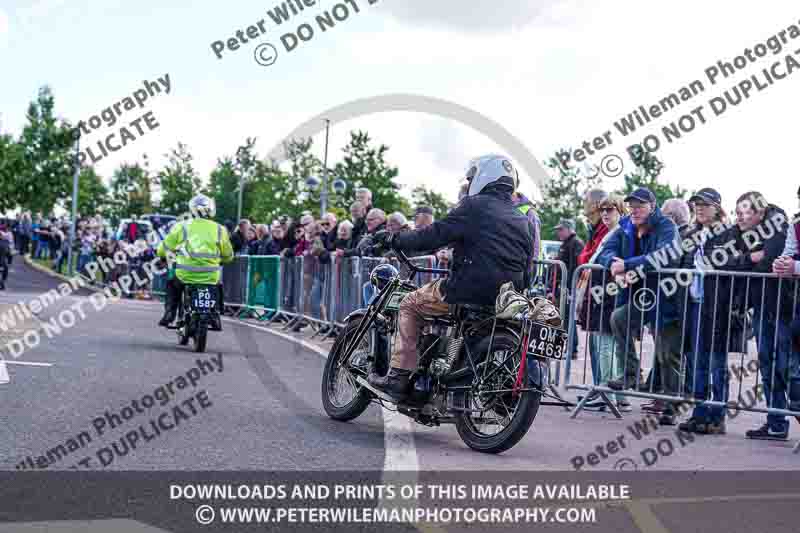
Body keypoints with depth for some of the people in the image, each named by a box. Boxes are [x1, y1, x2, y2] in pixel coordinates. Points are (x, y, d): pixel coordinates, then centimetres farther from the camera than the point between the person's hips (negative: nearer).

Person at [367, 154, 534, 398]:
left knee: (410, 305, 12)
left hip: (469, 290, -7)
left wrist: (394, 239, 5)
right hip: (510, 301, 7)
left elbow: (434, 236, -6)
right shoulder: (524, 221, 18)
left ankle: (399, 375, 3)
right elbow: (527, 272, 18)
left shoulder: (474, 206, -2)